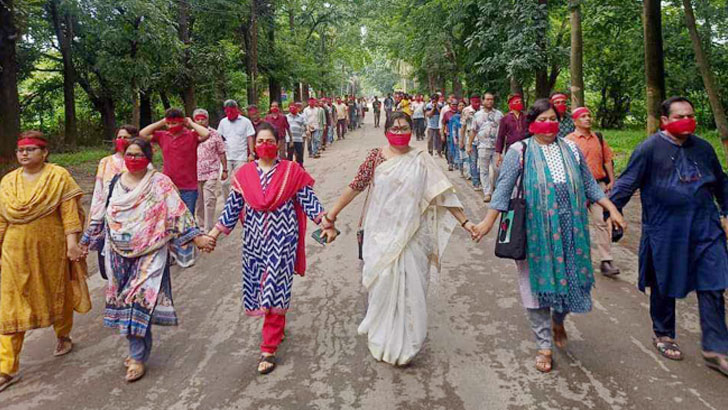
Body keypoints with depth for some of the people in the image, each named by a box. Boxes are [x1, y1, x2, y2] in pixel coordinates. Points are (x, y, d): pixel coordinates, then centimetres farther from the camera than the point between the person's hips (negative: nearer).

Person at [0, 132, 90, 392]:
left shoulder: (58, 176, -5)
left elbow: (69, 211, -11)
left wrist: (71, 242, -18)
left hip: (51, 249, -3)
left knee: (58, 294, 16)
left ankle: (63, 336, 43)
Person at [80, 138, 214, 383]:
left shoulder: (160, 184, -6)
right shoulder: (114, 184, 9)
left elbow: (178, 213, -11)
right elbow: (100, 216, 16)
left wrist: (197, 238, -19)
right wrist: (86, 242, 19)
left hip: (149, 255, -5)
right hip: (120, 255, 5)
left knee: (140, 301, -8)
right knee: (126, 302, 10)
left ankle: (138, 357, 4)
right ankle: (139, 348, 27)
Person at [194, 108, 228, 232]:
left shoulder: (214, 134, 0)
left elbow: (221, 153, 4)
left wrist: (225, 170, 3)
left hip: (211, 173, -3)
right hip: (195, 174, 3)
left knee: (209, 201, -8)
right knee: (198, 202, 10)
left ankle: (208, 229, -4)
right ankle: (201, 225, 26)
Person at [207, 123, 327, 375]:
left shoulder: (291, 171, -1)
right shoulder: (244, 174, 6)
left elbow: (309, 200, -1)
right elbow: (232, 207, 9)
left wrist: (326, 223, -11)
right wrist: (213, 233, 6)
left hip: (282, 238, -3)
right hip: (254, 239, 3)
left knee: (274, 288, -5)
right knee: (259, 286, 10)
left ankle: (269, 349, 5)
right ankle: (277, 328, 37)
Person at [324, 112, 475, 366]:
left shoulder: (421, 160, 0)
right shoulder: (376, 157, 1)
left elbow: (442, 193, -1)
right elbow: (356, 186, 4)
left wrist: (464, 221, -5)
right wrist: (332, 213, 4)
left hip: (411, 236, 0)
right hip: (381, 234, 0)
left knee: (410, 287, 3)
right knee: (382, 283, 6)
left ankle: (405, 343, 22)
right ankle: (381, 340, 28)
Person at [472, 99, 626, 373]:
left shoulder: (571, 149, 10)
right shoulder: (520, 151, -2)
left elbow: (589, 184, 14)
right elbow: (504, 187, -8)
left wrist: (612, 209, 7)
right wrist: (488, 221, -15)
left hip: (570, 227, 3)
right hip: (536, 230, -3)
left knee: (571, 277, 7)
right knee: (538, 282, 3)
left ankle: (558, 321, 40)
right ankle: (544, 345, 18)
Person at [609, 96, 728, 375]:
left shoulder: (703, 148, 8)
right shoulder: (650, 148, -8)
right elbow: (626, 183, -10)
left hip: (705, 228, 4)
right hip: (665, 231, -4)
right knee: (664, 286, 11)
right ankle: (663, 335, 33)